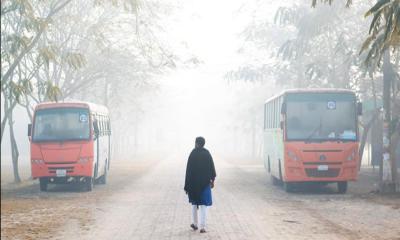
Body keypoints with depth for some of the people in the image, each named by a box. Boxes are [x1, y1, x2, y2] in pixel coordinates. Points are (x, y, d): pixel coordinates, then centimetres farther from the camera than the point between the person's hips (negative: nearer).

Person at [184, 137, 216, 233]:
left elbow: (189, 170, -11)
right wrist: (212, 180, 15)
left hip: (194, 182, -1)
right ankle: (202, 227, -5)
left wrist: (187, 185, -7)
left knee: (194, 203, 19)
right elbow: (212, 168, 1)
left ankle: (195, 224, 27)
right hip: (205, 182, 1)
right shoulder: (207, 154, -4)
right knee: (203, 205, 2)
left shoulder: (193, 154, -11)